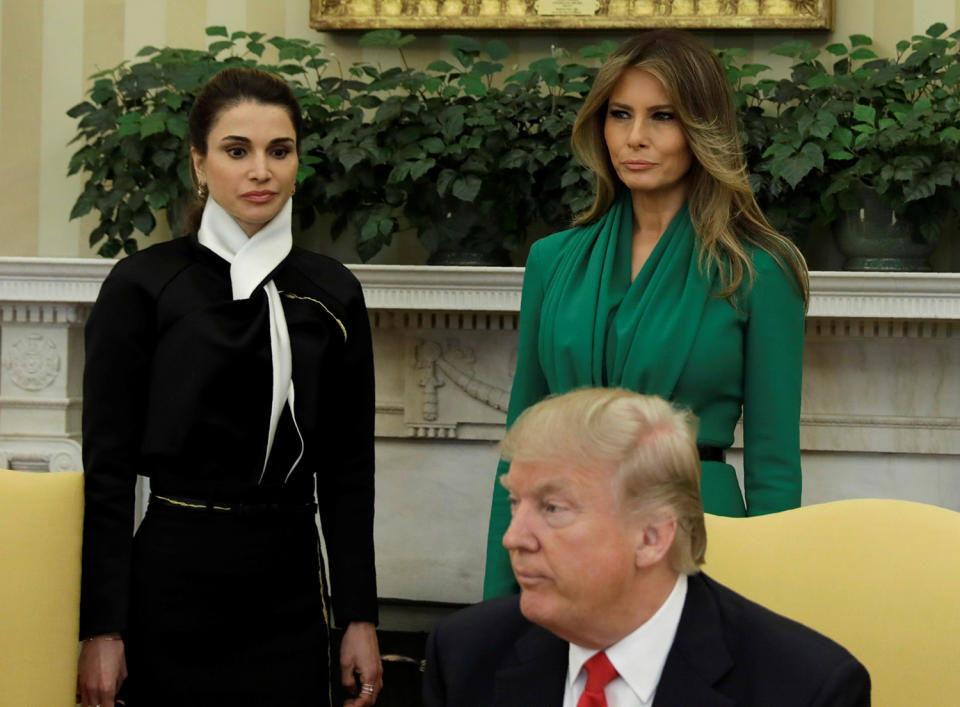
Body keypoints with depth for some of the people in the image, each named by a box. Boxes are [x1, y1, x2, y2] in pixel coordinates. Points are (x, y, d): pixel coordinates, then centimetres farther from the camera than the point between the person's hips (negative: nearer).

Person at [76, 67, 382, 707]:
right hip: (173, 588, -3)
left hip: (288, 594, 3)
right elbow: (107, 469, -5)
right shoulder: (143, 287, -3)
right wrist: (101, 630, -11)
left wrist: (360, 618, 4)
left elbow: (349, 472, 9)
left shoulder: (333, 294, 6)